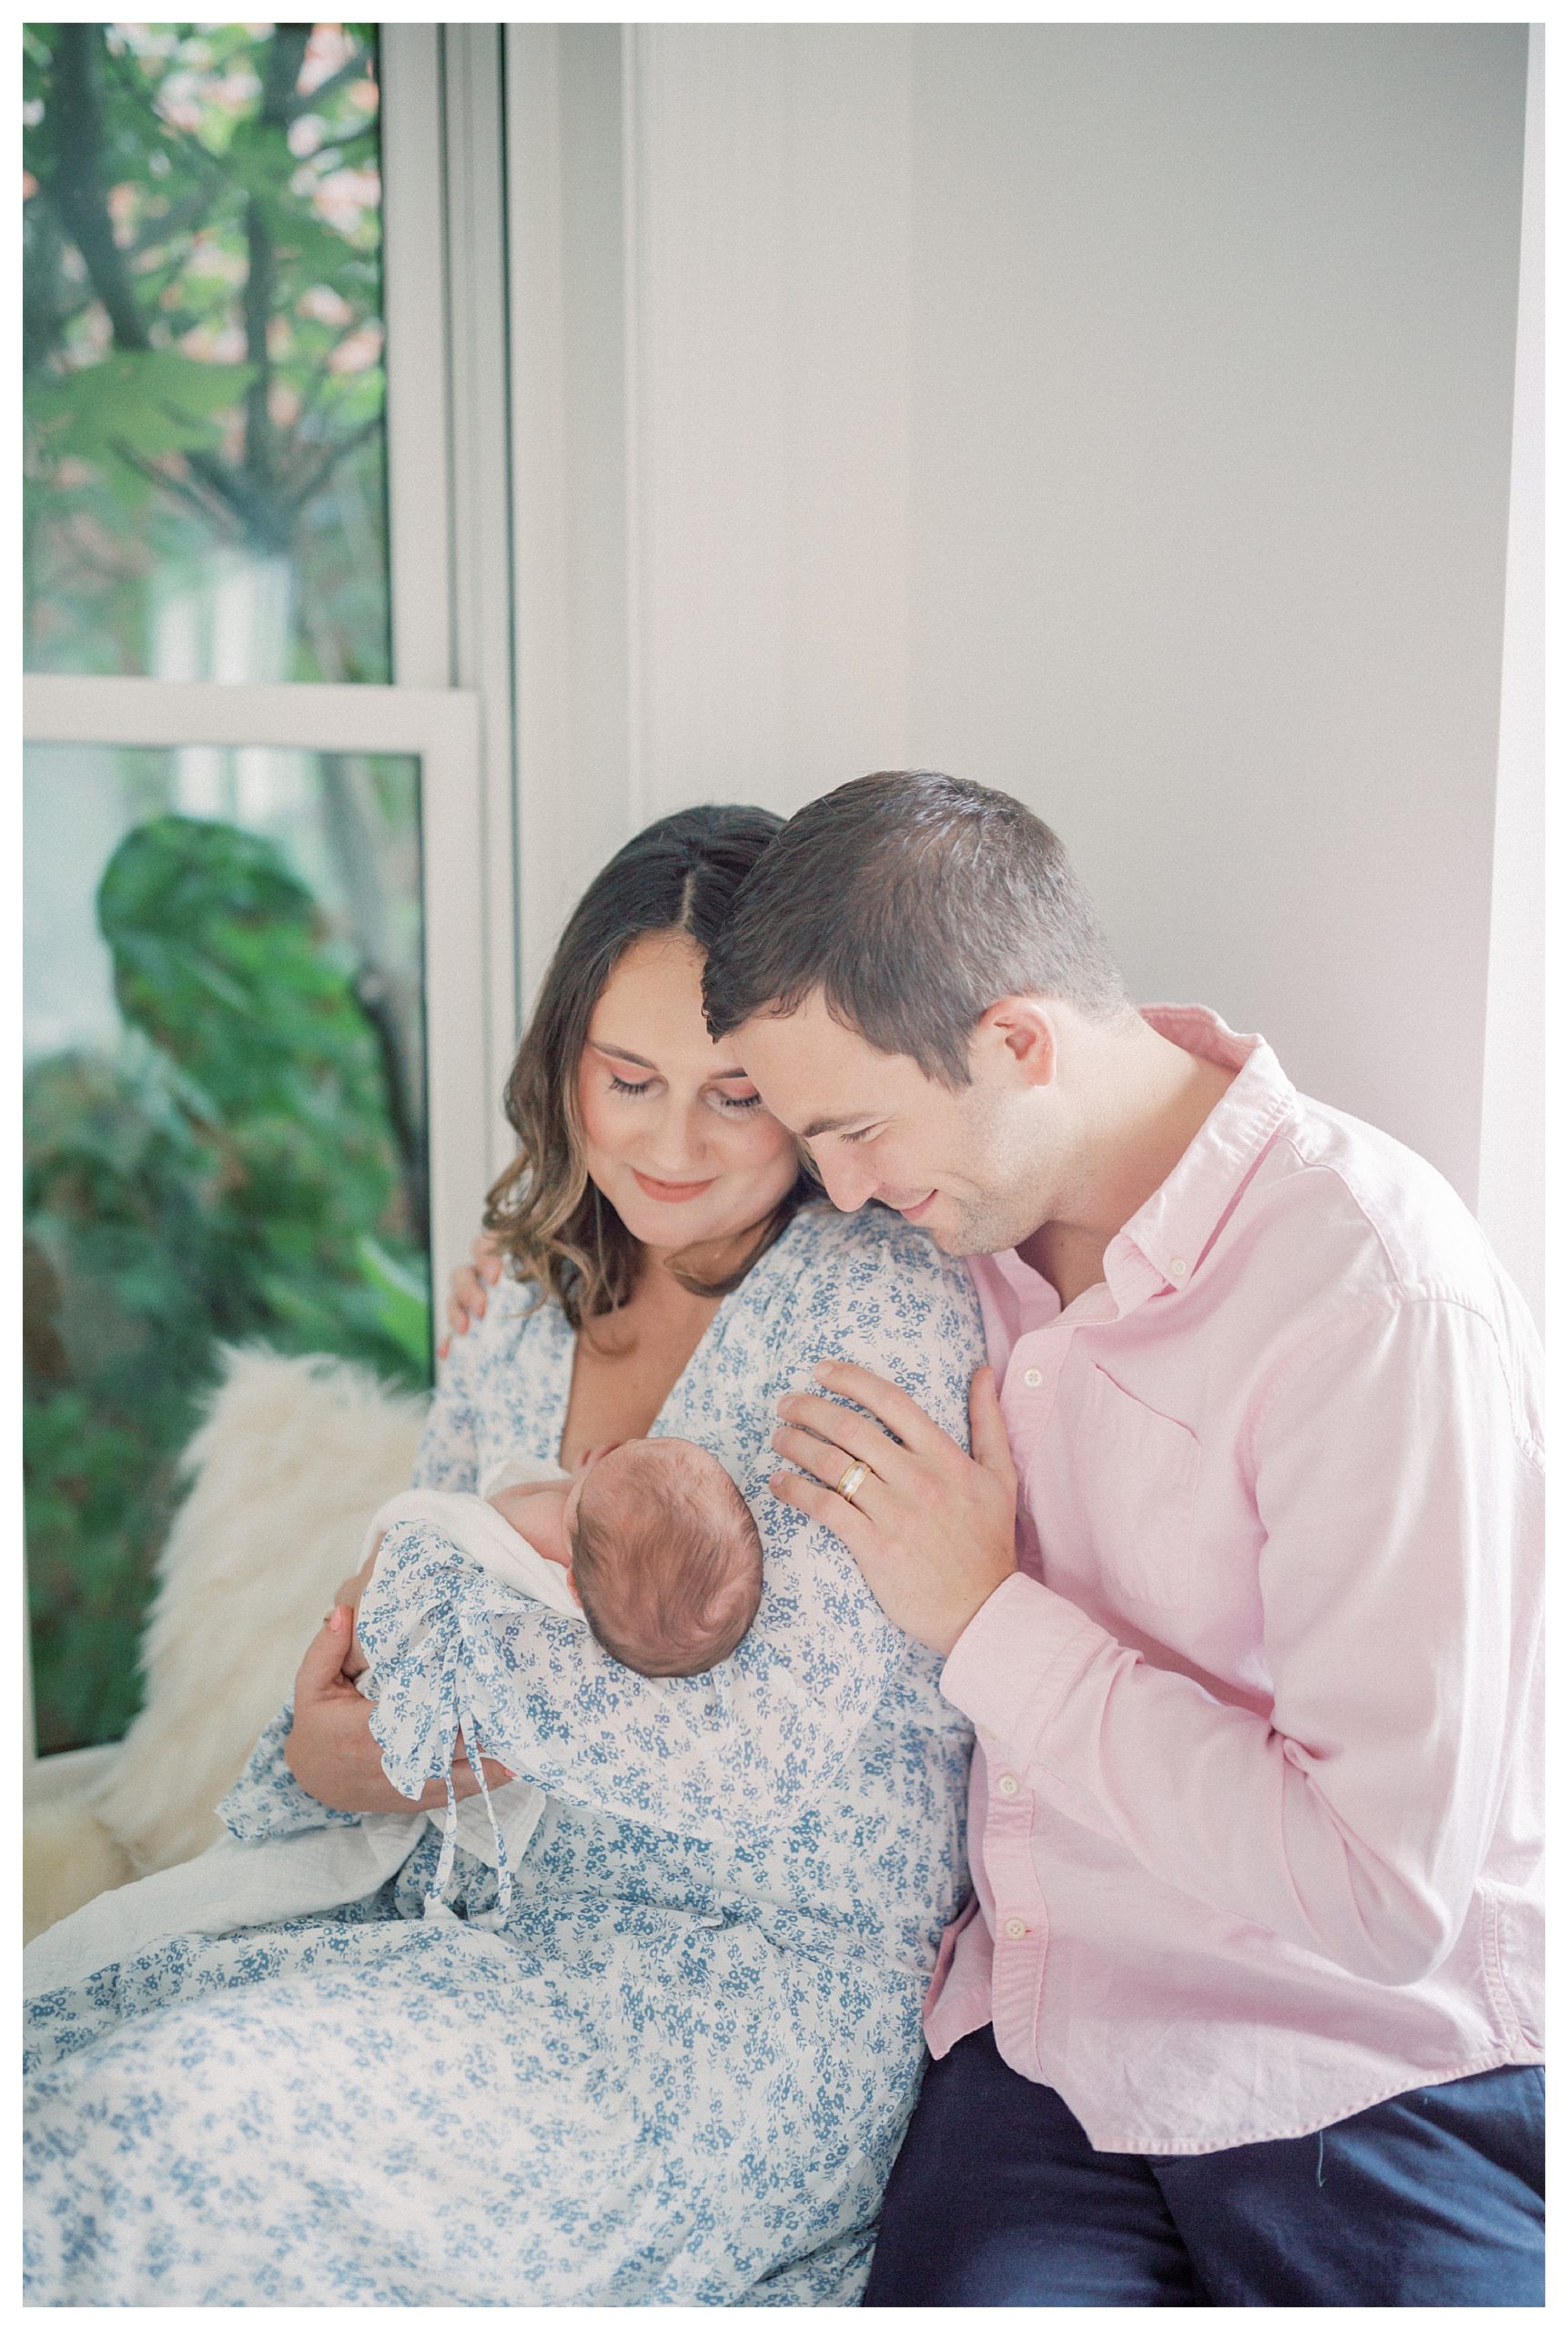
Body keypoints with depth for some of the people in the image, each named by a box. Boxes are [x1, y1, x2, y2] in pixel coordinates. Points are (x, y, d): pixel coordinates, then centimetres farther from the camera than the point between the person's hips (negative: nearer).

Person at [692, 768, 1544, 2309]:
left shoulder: (1383, 1307, -20)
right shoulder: (975, 1215, 2)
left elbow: (1385, 1890, -21)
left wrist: (990, 1621, -16)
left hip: (1376, 2093, -3)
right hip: (1039, 2049, 4)